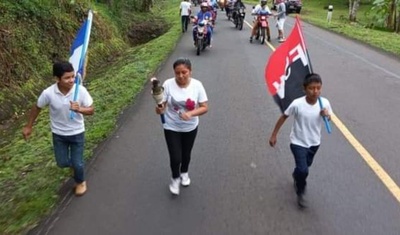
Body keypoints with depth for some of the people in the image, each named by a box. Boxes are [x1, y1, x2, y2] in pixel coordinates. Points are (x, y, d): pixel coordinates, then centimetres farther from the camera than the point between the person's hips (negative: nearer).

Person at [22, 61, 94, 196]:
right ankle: (73, 164, 51)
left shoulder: (81, 90, -24)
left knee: (77, 163, 6)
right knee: (62, 163, 14)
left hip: (77, 133, -1)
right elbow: (37, 108, -3)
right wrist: (28, 127, 6)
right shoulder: (48, 93, -23)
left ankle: (80, 182, 38)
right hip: (58, 134, 1)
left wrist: (79, 109, -36)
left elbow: (91, 110, -14)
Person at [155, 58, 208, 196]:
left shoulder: (197, 85, -15)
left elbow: (204, 108, -13)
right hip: (171, 127, -1)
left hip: (190, 127, 2)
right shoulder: (168, 84, -19)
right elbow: (161, 107, -17)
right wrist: (159, 109, -41)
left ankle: (184, 173, 54)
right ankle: (175, 178, 33)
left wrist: (190, 113, -30)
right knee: (175, 157, -1)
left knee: (186, 154, 21)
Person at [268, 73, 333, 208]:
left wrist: (327, 115, -23)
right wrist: (274, 135, -7)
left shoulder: (324, 103, -17)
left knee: (306, 166, 26)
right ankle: (300, 193, 16)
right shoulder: (297, 104, -27)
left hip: (314, 142, 4)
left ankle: (296, 176, 61)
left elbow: (329, 119, 2)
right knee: (303, 170, -14)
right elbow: (283, 117, -13)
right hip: (298, 142, -4)